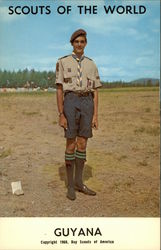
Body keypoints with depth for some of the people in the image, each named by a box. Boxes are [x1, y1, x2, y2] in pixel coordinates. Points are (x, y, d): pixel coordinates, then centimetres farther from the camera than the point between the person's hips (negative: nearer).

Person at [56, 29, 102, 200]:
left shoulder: (91, 65, 14)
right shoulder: (63, 62, 4)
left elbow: (95, 92, 11)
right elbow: (59, 90, -1)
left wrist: (95, 115, 3)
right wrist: (61, 115, -8)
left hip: (87, 103, 4)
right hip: (71, 102, -3)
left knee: (82, 145, 5)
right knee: (71, 145, -3)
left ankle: (79, 182, 17)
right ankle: (70, 185, 9)